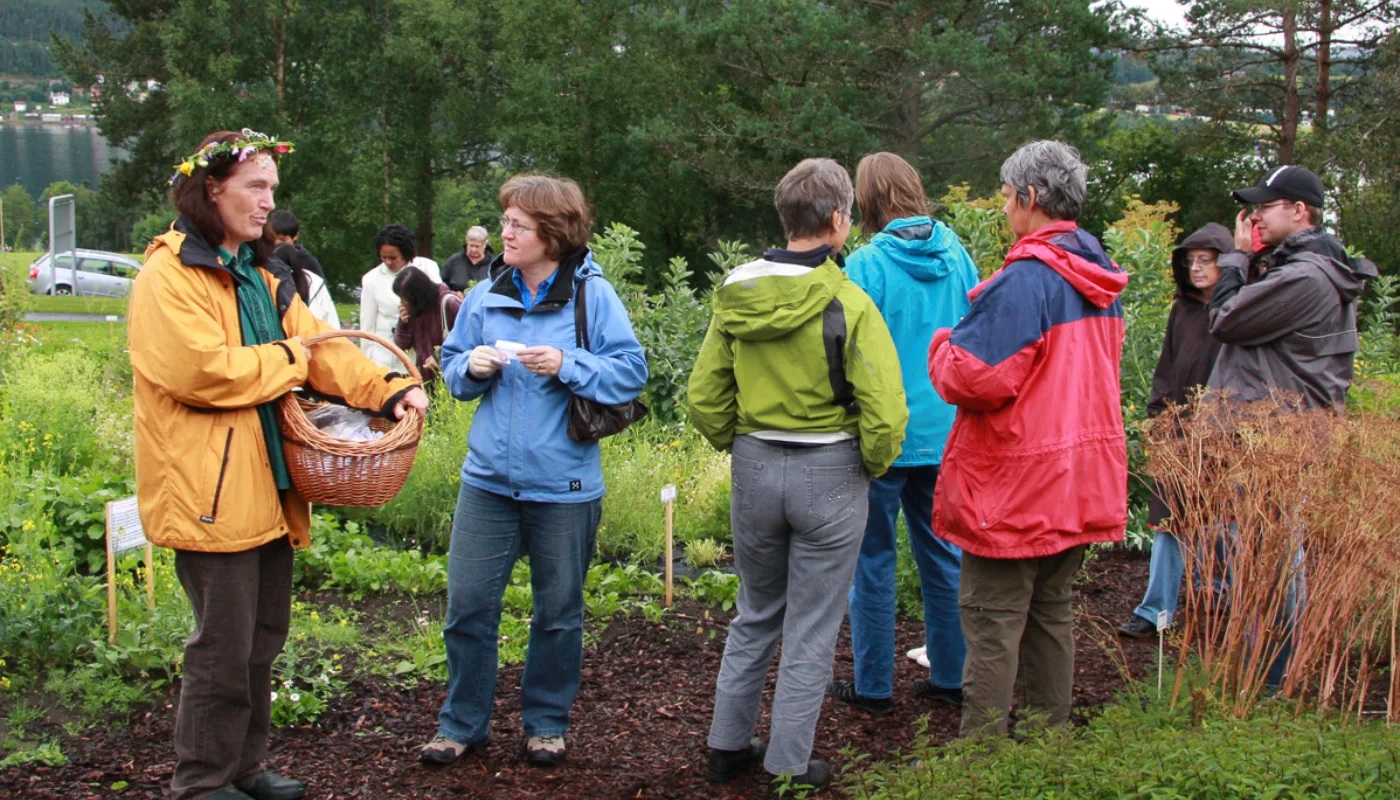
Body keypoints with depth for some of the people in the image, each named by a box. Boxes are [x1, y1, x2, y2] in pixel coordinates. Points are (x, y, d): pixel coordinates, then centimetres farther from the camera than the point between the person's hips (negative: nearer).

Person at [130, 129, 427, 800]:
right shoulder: (169, 276, -11)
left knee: (262, 637, 16)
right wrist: (287, 360, -9)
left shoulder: (259, 277, 18)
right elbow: (203, 369, -23)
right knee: (223, 646, -2)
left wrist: (388, 389, -8)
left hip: (264, 487, 9)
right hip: (209, 491, -9)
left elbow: (320, 347, 8)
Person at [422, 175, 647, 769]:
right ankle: (462, 722, 22)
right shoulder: (486, 297, 5)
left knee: (558, 611, 11)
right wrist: (471, 367, -9)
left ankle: (546, 723, 29)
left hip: (562, 487, -3)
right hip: (488, 478, 3)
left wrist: (567, 366, -21)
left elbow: (632, 371, -9)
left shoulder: (593, 295, -7)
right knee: (468, 602, 4)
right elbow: (452, 370, 13)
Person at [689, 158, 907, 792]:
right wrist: (873, 467, -3)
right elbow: (885, 412, -21)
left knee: (755, 616, 22)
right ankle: (788, 767, 17)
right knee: (811, 632, 9)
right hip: (829, 474, -4)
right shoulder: (847, 304, -16)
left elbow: (704, 397, 3)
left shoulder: (736, 296, -1)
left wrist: (739, 446, 15)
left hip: (753, 470, 5)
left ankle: (728, 746, 29)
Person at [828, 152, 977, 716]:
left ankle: (873, 687, 15)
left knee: (872, 561, 7)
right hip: (945, 432, 5)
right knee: (943, 554, 15)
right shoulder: (954, 253, 1)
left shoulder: (867, 265, -15)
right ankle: (949, 677, 24)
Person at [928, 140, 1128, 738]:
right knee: (1051, 610, 19)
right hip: (1081, 481, 9)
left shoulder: (1025, 279, -20)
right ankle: (1051, 732, 28)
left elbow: (971, 379, -23)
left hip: (1014, 487, -9)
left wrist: (943, 344, -2)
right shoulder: (1098, 279, 8)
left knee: (992, 620, 0)